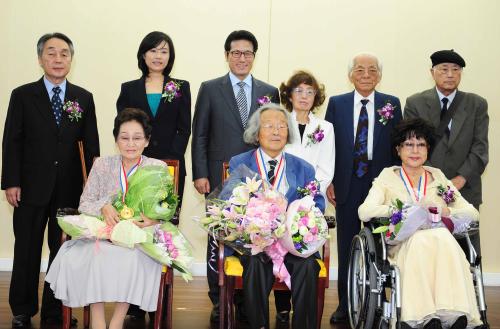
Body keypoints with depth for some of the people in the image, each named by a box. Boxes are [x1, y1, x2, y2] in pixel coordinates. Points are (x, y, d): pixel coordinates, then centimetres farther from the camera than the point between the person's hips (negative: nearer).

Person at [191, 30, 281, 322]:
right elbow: (199, 135, 4)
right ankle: (219, 300, 13)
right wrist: (200, 174, -4)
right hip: (220, 178, -1)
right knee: (218, 238, 3)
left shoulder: (270, 93, 9)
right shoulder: (210, 89, 6)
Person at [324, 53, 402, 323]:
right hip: (347, 184, 1)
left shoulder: (392, 104, 3)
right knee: (346, 245, 8)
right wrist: (328, 182, -1)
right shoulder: (337, 104, 5)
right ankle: (345, 303, 17)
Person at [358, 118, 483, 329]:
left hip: (440, 240, 2)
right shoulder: (388, 176, 15)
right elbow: (364, 212, -3)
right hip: (402, 246, -2)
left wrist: (445, 211, -7)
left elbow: (472, 213, 13)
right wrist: (401, 209, -12)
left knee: (443, 237, -34)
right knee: (422, 238, -37)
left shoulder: (438, 177, 22)